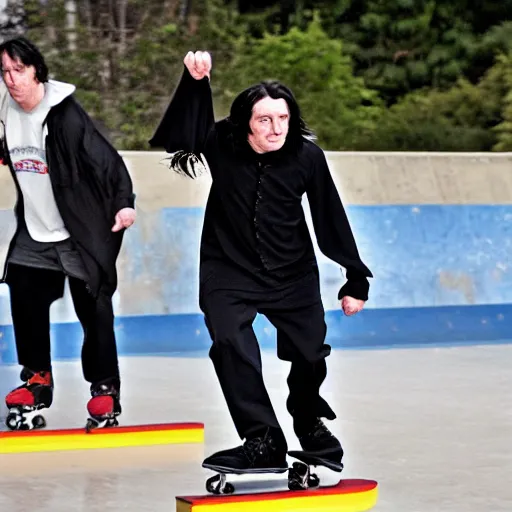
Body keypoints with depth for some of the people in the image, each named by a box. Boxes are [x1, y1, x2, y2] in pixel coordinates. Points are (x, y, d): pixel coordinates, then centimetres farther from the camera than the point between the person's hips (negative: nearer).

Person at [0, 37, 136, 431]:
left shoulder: (66, 114, -19)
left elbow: (107, 159, -20)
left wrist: (124, 202, -26)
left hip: (81, 235, -7)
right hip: (33, 236, 7)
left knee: (95, 314, -3)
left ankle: (105, 389, 11)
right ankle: (37, 380, 28)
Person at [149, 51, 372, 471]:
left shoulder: (307, 156, -13)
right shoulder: (222, 144, -13)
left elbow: (331, 218, -6)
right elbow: (184, 134, -29)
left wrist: (355, 279, -1)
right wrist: (195, 82, -43)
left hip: (294, 275, 1)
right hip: (230, 272, -1)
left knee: (310, 354, 8)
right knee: (230, 343, -23)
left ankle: (310, 422, 41)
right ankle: (263, 441, -15)